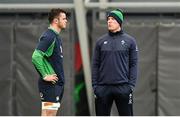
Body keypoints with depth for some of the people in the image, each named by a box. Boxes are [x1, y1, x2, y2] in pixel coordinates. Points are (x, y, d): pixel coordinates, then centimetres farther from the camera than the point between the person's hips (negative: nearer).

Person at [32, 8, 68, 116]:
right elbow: (36, 57, -24)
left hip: (58, 83, 10)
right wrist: (45, 76, -21)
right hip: (50, 84, -10)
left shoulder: (56, 36, 15)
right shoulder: (48, 37, -15)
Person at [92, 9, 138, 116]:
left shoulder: (129, 41, 4)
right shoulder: (101, 41, 9)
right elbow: (95, 65, 9)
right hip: (103, 87, 2)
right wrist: (95, 85, 0)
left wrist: (131, 85, -7)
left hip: (123, 87, -2)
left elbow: (133, 65, 2)